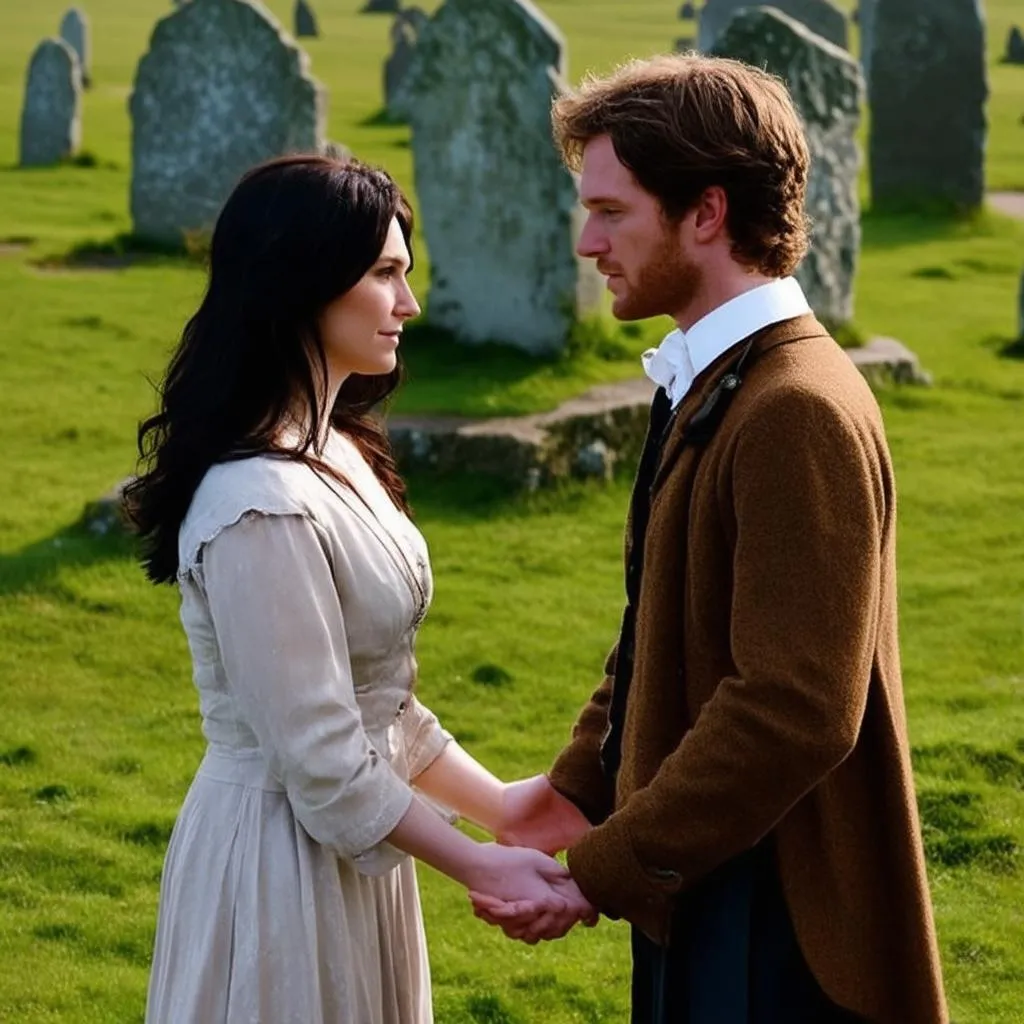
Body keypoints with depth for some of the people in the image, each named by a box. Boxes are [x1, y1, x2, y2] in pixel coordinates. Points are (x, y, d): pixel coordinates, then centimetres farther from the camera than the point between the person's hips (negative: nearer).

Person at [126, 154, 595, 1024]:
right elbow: (322, 763, -22)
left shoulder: (335, 454, 6)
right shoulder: (261, 506, -24)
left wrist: (498, 805, 8)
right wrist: (480, 866, -16)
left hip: (352, 841, 9)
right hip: (284, 856, -9)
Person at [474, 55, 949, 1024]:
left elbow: (797, 710, -26)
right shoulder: (708, 384, 9)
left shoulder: (799, 414, -22)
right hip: (699, 882, 9)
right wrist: (579, 781, 8)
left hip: (773, 924, -9)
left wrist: (598, 872, -22)